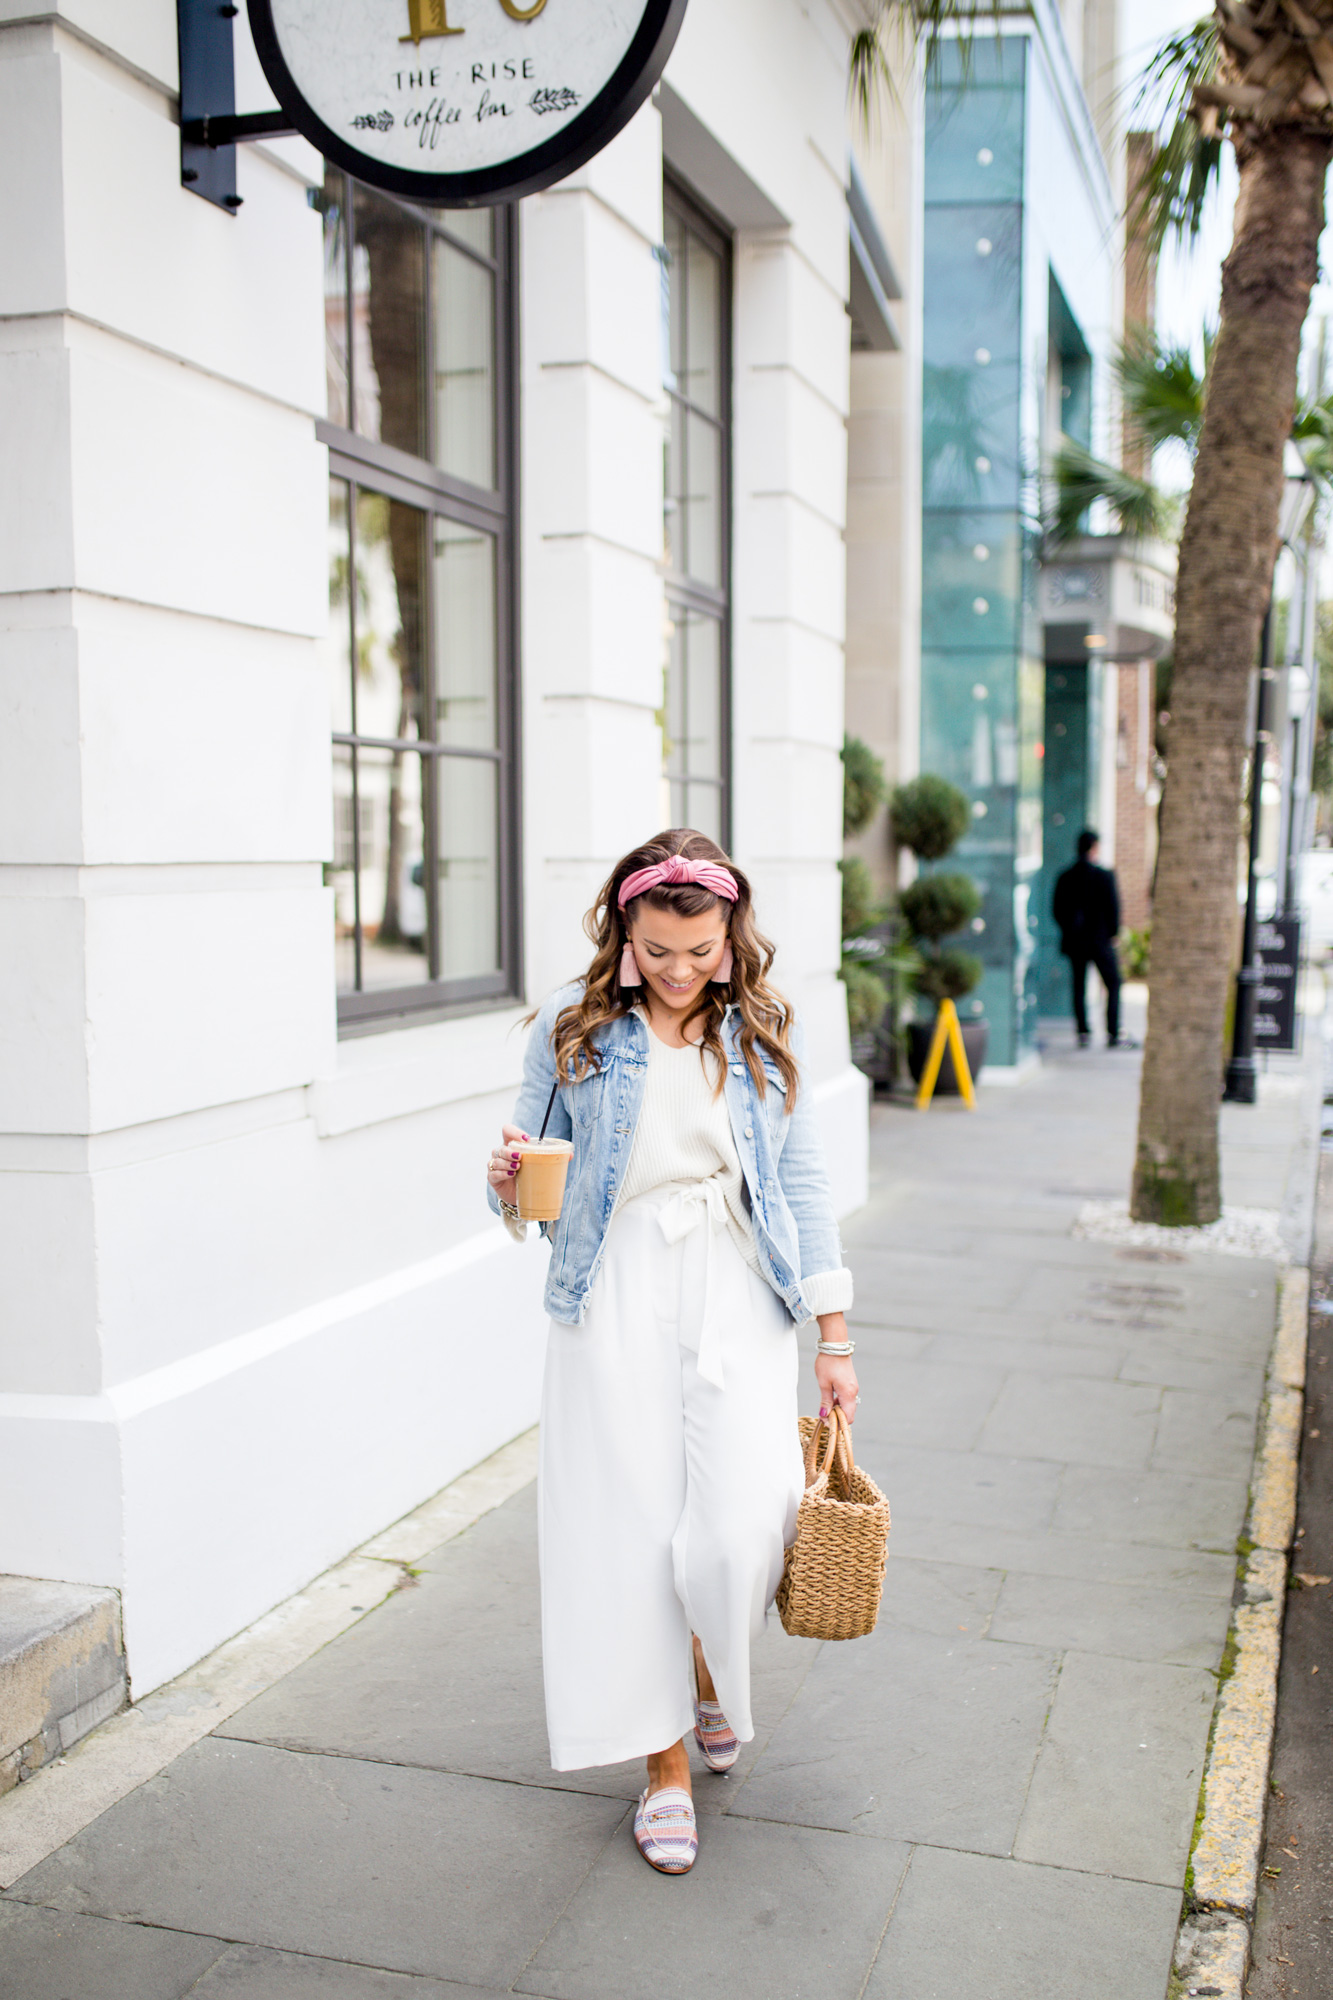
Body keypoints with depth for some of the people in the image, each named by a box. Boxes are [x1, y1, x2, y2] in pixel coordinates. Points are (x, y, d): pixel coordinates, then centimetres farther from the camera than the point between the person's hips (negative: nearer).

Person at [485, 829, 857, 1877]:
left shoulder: (766, 1033, 4)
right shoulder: (574, 1029, 0)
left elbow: (804, 1183, 7)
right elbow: (535, 1175, 8)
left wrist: (835, 1336, 4)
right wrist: (511, 1185, -17)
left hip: (737, 1293, 1)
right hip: (615, 1299, 0)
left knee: (744, 1525, -9)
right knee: (631, 1529, 1)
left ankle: (711, 1672, 27)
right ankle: (667, 1761, 22)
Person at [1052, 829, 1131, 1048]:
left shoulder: (1065, 877, 2)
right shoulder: (1104, 875, -10)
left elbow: (1057, 910, 6)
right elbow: (1113, 907, -9)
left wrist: (1070, 931, 14)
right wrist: (1113, 933, 2)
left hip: (1074, 940, 4)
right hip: (1100, 940, -4)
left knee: (1079, 987, 8)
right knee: (1113, 985, 5)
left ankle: (1083, 1033, 5)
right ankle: (1113, 1034, 1)